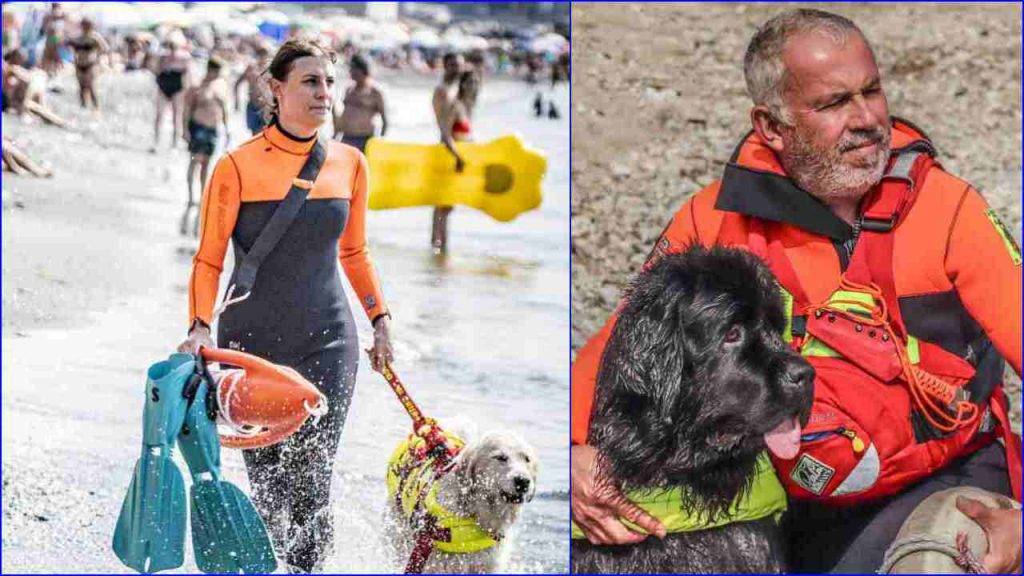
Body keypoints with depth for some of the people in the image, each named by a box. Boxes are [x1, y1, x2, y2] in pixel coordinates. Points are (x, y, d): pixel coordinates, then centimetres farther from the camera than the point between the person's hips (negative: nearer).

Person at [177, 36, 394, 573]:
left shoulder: (349, 163, 5)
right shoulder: (237, 166, -6)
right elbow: (208, 260, -2)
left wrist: (380, 317, 15)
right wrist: (200, 326, -15)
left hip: (328, 341, 2)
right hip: (253, 342, -2)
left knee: (312, 489, -6)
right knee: (268, 487, -1)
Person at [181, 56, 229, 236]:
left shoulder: (221, 85, 10)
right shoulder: (197, 86, -7)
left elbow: (224, 109, 18)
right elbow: (187, 109, -7)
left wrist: (226, 129, 15)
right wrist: (185, 129, -13)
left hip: (213, 129, 5)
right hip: (198, 126, -5)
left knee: (206, 164, 10)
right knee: (196, 159, -14)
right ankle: (190, 197, -17)